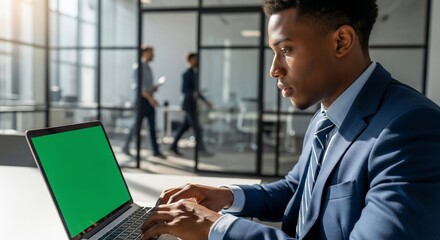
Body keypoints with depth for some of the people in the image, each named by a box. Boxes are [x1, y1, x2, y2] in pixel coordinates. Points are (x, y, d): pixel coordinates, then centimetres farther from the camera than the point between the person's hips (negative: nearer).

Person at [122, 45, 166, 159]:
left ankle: (156, 151, 6)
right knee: (137, 125, 0)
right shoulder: (137, 67, -9)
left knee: (152, 126, 3)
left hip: (149, 100, 7)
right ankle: (126, 146, 17)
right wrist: (150, 98, -24)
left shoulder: (148, 68, 15)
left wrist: (154, 88, 1)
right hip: (142, 99, -7)